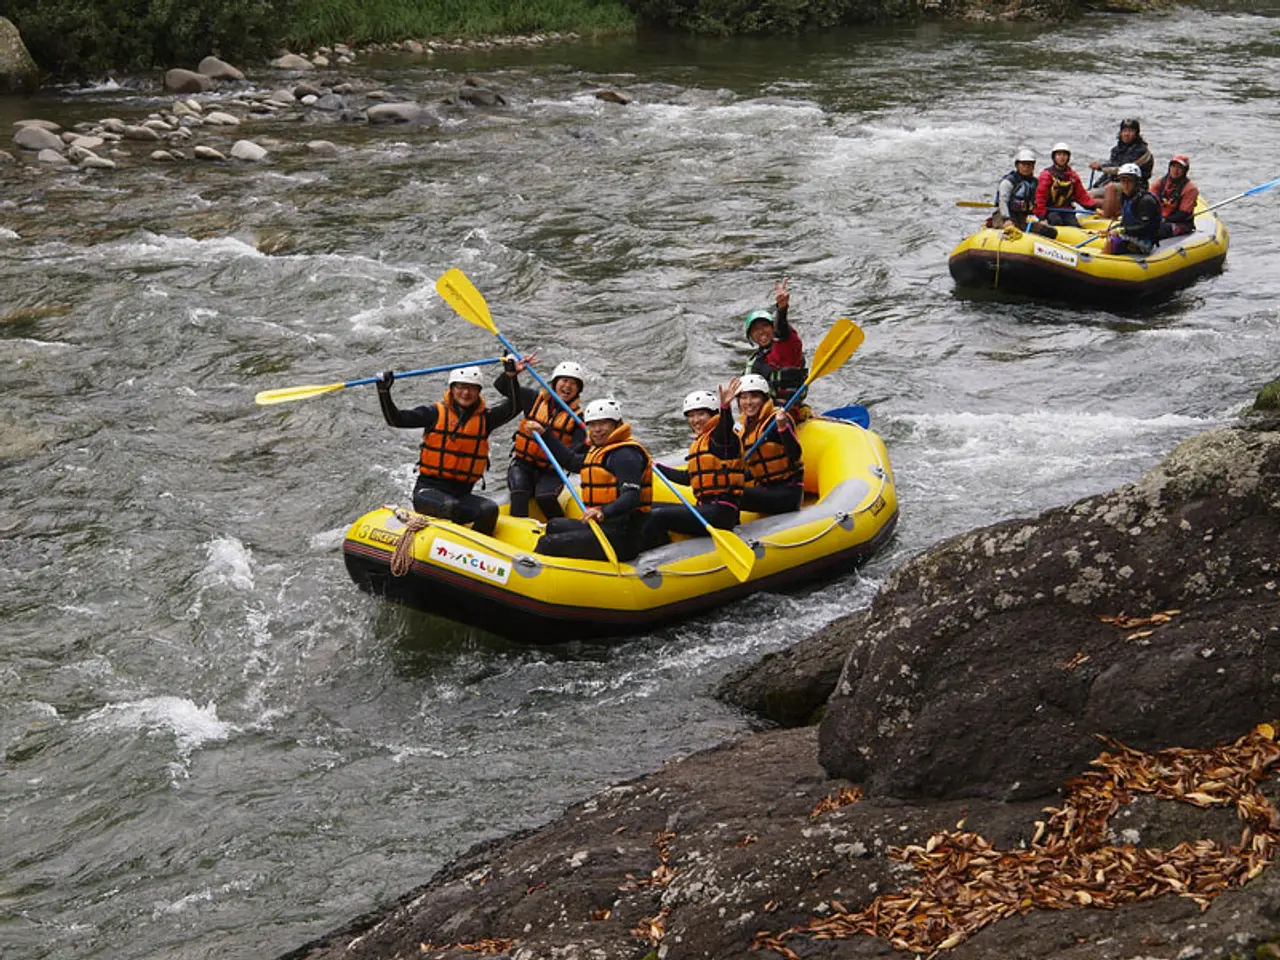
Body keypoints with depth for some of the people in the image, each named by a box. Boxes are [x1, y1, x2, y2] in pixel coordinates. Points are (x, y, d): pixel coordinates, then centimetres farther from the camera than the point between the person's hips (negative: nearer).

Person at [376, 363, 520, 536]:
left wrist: (511, 376, -14)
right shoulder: (436, 413, 2)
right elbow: (395, 419, -3)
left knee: (490, 509, -25)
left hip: (462, 493, 3)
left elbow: (513, 407, -3)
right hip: (429, 489, -3)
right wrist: (384, 391, -16)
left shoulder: (484, 418, 9)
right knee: (449, 507, -35)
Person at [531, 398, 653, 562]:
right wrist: (544, 433, 40)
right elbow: (570, 460, 39)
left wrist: (604, 512, -44)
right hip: (602, 526, 11)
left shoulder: (625, 454, -12)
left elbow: (632, 496, -26)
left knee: (548, 543, -16)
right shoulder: (597, 452, 21)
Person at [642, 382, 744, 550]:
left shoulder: (721, 438, -7)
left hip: (721, 513, -10)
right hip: (705, 508, 10)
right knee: (651, 511, 18)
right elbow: (688, 477, 32)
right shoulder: (697, 444, 21)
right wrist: (658, 468, 38)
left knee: (657, 516, -21)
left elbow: (725, 429, -33)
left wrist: (725, 407, -53)